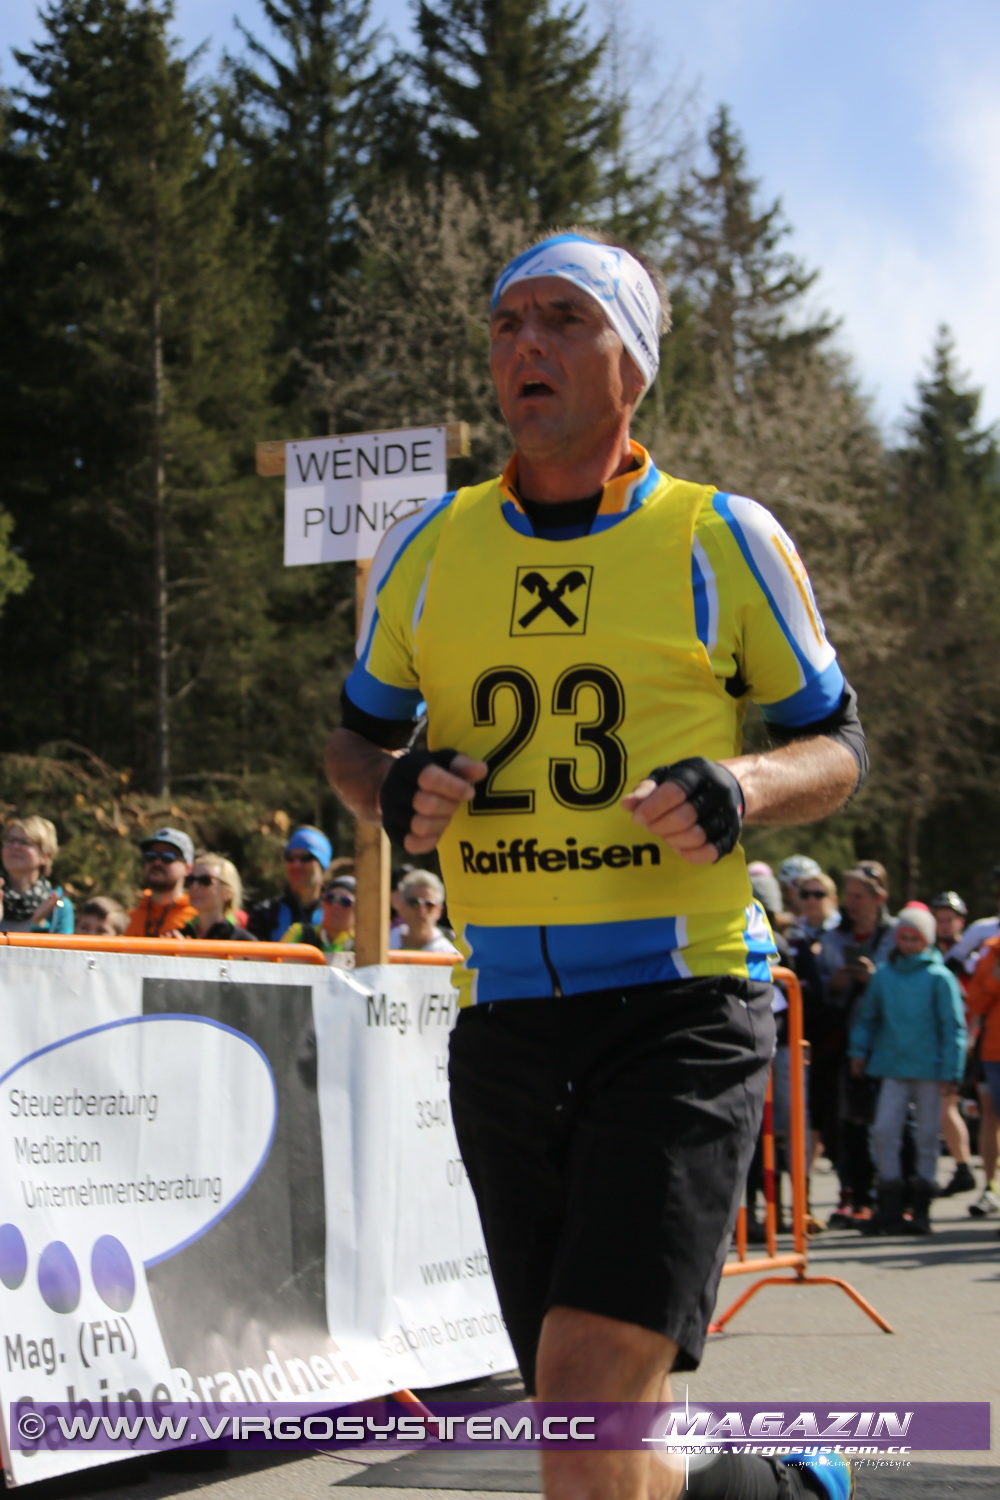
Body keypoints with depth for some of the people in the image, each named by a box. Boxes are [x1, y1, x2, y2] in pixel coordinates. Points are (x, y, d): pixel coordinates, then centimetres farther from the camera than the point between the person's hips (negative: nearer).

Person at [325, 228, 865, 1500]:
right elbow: (356, 734, 21)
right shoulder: (426, 549, 9)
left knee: (593, 1385, -19)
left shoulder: (722, 539, 1)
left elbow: (836, 745, 9)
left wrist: (743, 788, -13)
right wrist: (390, 792, -3)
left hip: (683, 1006, -4)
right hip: (504, 1018, 4)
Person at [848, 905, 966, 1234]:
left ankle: (921, 1210, 14)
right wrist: (859, 1051, 9)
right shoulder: (883, 975, 6)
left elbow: (953, 1026, -3)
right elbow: (867, 1016, 17)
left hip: (929, 1070, -2)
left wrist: (950, 1071, -7)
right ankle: (889, 1209, 0)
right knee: (884, 1131, -7)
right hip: (893, 1068, 2)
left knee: (927, 1136, 5)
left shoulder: (940, 978, -3)